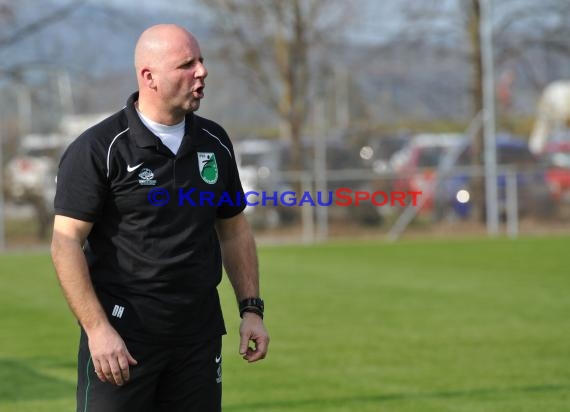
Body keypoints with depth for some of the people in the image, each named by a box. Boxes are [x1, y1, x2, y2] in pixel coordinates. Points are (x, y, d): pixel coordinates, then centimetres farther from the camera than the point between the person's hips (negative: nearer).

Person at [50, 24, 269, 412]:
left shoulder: (214, 143, 9)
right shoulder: (98, 149, -8)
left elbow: (234, 231, 18)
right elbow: (66, 243, -11)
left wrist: (252, 309, 10)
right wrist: (97, 330, -18)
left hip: (199, 333, 5)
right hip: (122, 335, -5)